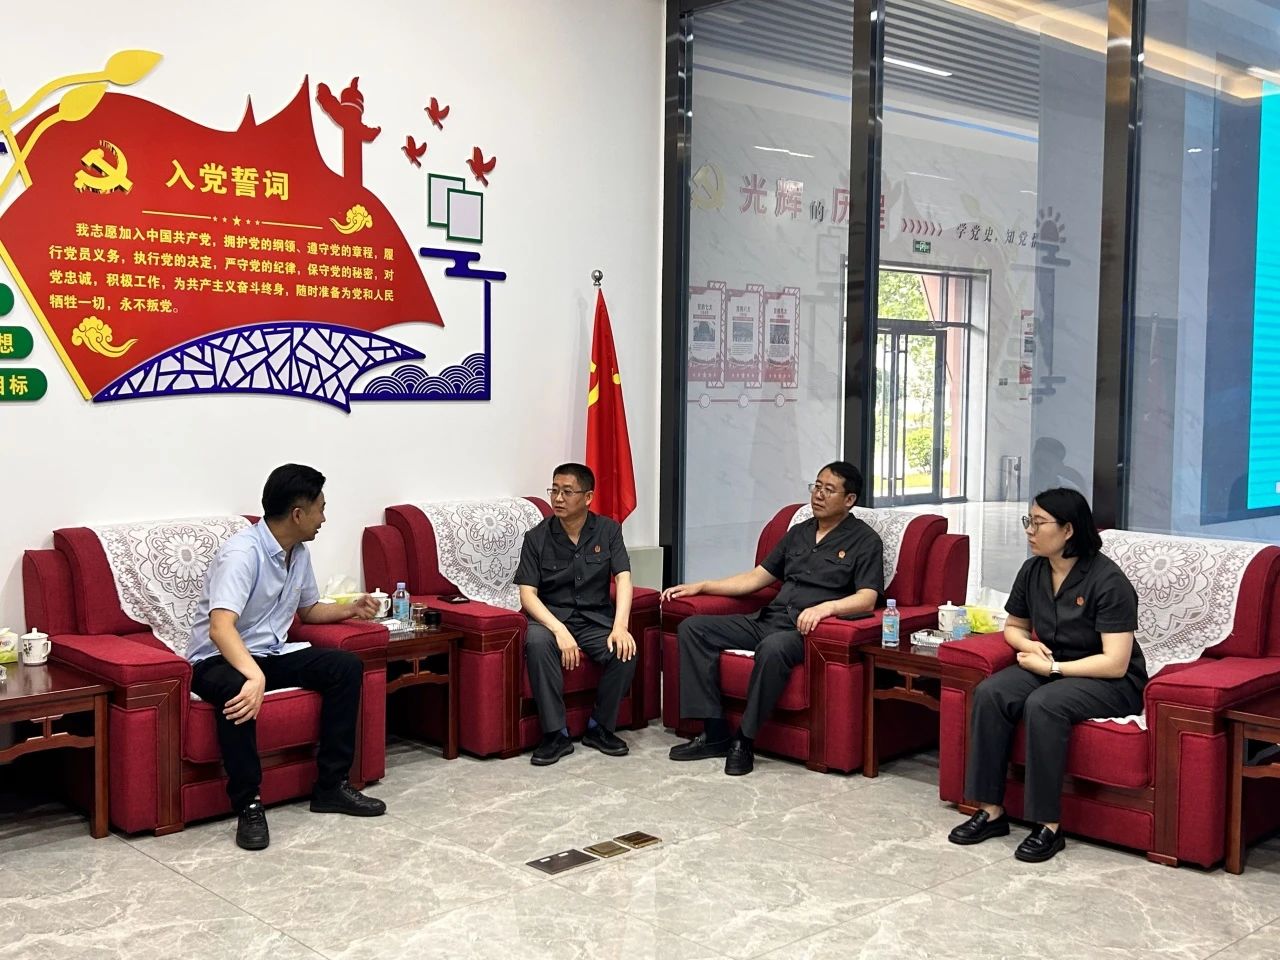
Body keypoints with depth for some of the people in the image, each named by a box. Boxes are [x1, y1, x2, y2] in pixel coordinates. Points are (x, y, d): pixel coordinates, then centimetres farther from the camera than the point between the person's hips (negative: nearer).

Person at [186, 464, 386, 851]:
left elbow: (308, 609, 24)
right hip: (218, 659, -8)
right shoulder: (242, 553, -24)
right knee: (238, 691, -41)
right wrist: (255, 676, -52)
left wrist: (350, 610, 6)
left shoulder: (298, 553, 5)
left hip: (271, 654, 8)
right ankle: (248, 804, -25)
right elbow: (220, 628, -37)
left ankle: (331, 785, -5)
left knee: (347, 667, -10)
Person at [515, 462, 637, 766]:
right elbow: (527, 593, -10)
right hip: (552, 618, -1)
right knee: (537, 642, -35)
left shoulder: (608, 530, 2)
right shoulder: (537, 537, -3)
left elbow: (623, 578, -8)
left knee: (625, 651, -28)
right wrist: (560, 630, -26)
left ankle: (599, 727, -4)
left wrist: (620, 626, -26)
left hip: (597, 620, 1)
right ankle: (555, 734, -23)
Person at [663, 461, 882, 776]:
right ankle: (714, 732, -14)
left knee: (773, 647, -40)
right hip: (767, 619, 7)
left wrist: (826, 607, -30)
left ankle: (745, 740, -23)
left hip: (805, 630, -7)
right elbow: (757, 577, 23)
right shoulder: (799, 532, 22)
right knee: (692, 628, -9)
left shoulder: (865, 541, 3)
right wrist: (700, 586, 15)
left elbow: (867, 598, -10)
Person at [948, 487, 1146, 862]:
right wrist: (1029, 645, -4)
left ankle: (1049, 825, -25)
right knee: (989, 693, -21)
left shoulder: (1108, 581, -19)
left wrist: (1053, 667, -20)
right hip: (1051, 668, 7)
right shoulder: (1032, 571, 1)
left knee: (1043, 705, -35)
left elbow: (1115, 664, -22)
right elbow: (1013, 627, 19)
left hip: (1111, 683, -6)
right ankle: (991, 811, -16)